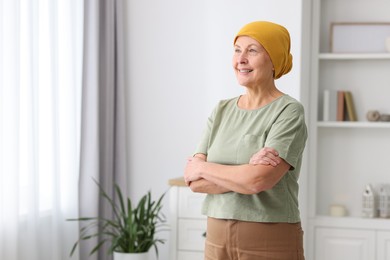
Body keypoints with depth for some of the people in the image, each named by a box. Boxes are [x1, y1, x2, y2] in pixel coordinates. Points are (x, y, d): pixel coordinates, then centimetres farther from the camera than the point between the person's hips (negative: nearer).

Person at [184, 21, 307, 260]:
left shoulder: (289, 112, -11)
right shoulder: (222, 111, 6)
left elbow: (258, 180, -22)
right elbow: (195, 181, -2)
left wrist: (201, 168, -7)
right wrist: (245, 172, -18)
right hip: (218, 240, 5)